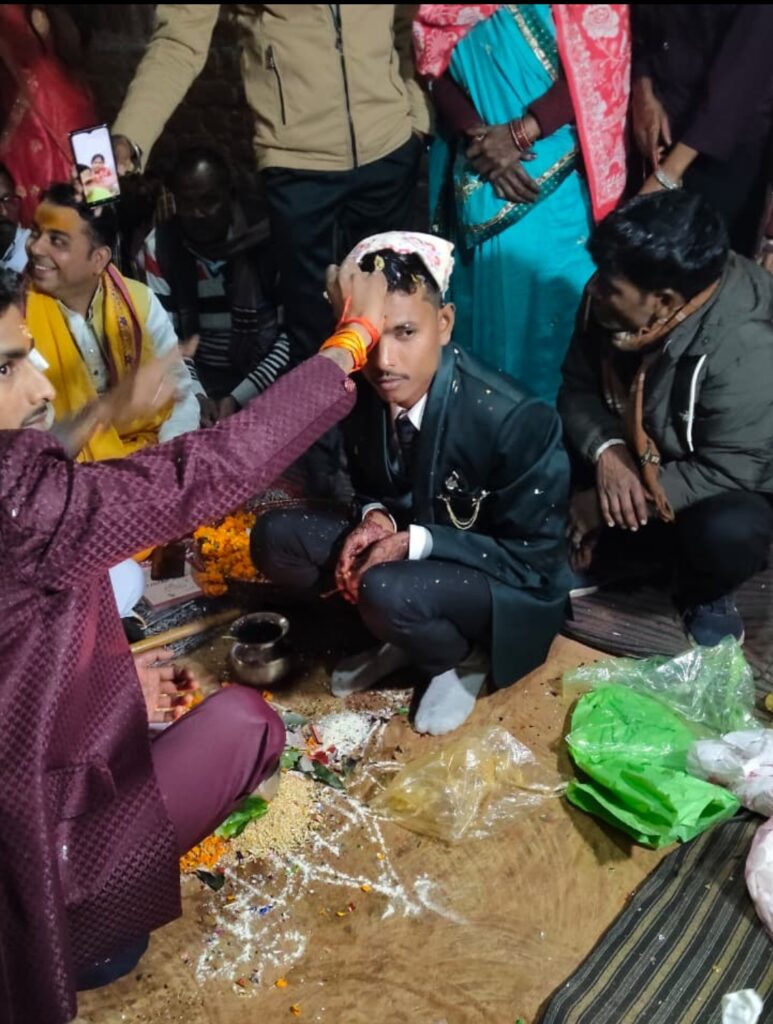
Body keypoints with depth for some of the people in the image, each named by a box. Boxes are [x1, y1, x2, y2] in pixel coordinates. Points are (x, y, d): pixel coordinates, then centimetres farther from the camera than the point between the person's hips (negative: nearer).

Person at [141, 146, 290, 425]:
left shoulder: (266, 240, -10)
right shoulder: (159, 247, -2)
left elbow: (292, 335, -10)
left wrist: (239, 397, -18)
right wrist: (196, 395, -19)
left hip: (262, 376, -1)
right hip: (198, 379, 1)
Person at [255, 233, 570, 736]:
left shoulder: (514, 419, -29)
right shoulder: (364, 392, -12)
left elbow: (535, 558, -19)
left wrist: (418, 541, -27)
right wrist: (377, 520, -16)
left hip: (508, 583, -6)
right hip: (408, 547, 6)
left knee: (387, 592, -36)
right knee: (275, 538, -9)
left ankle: (463, 658, -2)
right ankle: (406, 634, 4)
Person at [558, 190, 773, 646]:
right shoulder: (610, 305, -17)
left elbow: (727, 473, -31)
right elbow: (578, 388, -8)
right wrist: (606, 451, -29)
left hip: (732, 483, -5)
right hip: (633, 457, 5)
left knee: (728, 532, -38)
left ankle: (705, 593, -1)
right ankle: (595, 546, 10)